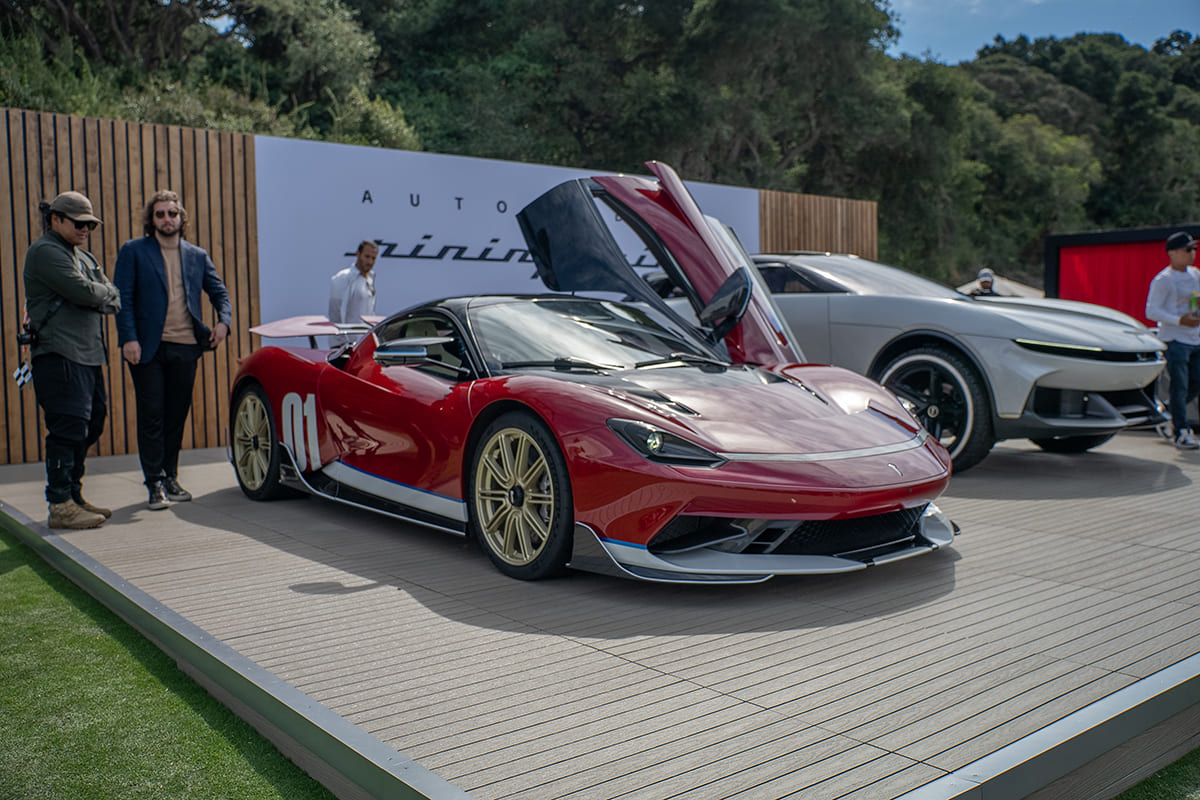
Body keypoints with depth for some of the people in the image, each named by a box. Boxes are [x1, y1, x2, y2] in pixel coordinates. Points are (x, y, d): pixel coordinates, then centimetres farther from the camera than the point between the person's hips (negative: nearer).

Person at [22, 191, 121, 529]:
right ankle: (60, 507, -4)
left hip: (89, 355, 9)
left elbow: (114, 300, 15)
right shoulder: (45, 252, -6)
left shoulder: (83, 256, 23)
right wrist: (104, 292, 2)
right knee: (67, 429, -10)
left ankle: (73, 496, 23)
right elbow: (84, 292, -18)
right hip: (60, 355, -9)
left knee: (90, 425, 13)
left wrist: (96, 297, -5)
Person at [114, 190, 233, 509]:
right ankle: (155, 484, 5)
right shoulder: (133, 251, 4)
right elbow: (123, 298, -2)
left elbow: (219, 292, 18)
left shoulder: (197, 256, 14)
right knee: (151, 416, -2)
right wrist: (128, 338, -13)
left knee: (177, 415, 9)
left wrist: (223, 321, -2)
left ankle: (170, 478, 20)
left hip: (186, 348, 3)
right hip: (148, 348, -3)